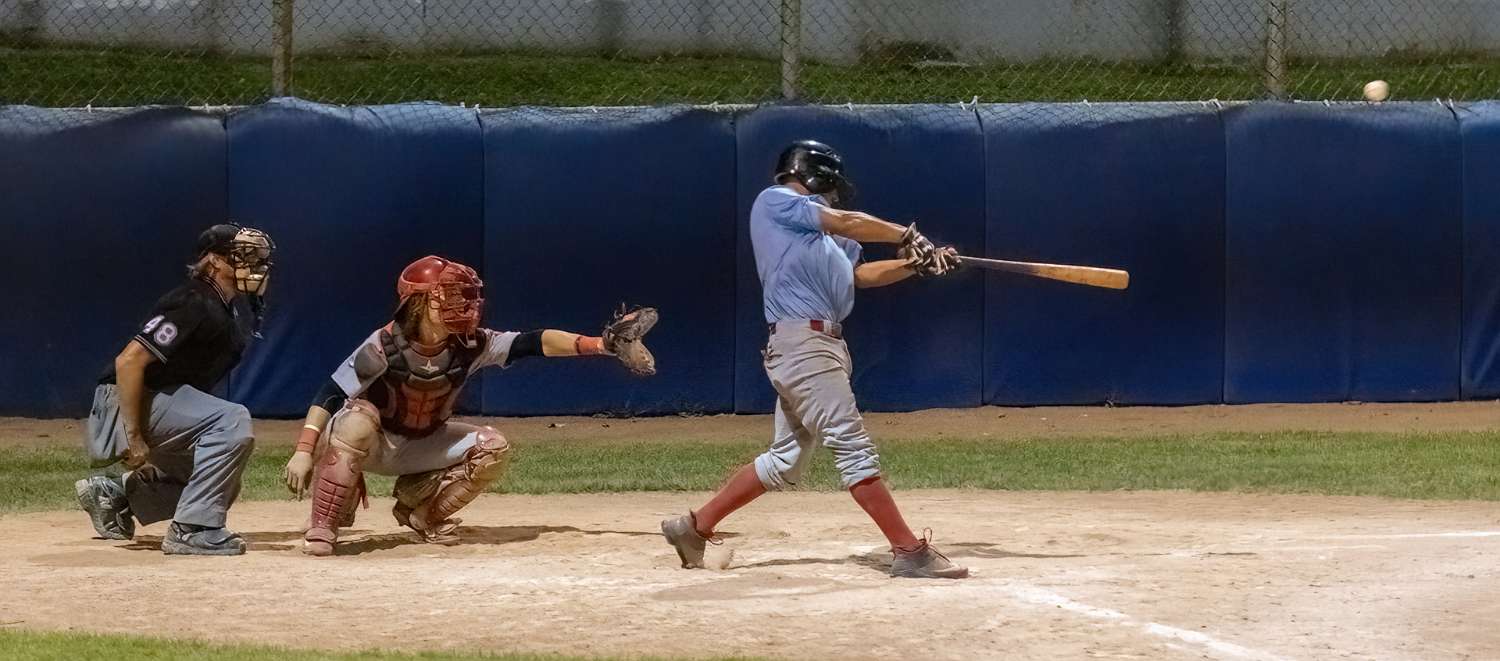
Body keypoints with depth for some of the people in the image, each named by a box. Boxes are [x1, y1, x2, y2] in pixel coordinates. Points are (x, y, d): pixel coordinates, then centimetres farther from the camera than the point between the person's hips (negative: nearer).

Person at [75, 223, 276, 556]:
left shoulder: (229, 313, 10)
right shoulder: (193, 304, -20)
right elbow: (129, 361, -27)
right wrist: (134, 438, -28)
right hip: (125, 404, -10)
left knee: (223, 487, 17)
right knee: (233, 420, -27)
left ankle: (112, 493, 23)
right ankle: (193, 529, -23)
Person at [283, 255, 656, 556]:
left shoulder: (471, 346, -16)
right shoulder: (384, 346, -28)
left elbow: (534, 343, -21)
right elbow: (330, 395, -28)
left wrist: (602, 345, -31)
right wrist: (303, 451, -37)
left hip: (419, 448, 5)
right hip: (371, 445, -5)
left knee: (491, 449, -14)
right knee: (358, 419, -39)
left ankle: (419, 506, 7)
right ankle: (322, 527, -28)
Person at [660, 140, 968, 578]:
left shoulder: (815, 230, 27)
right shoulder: (775, 201, 0)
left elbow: (859, 274, 22)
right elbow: (847, 223, -8)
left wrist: (916, 263, 9)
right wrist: (908, 236, -2)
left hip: (819, 342, 10)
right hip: (801, 340, -10)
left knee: (785, 461, 13)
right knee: (853, 447, -12)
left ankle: (695, 527, 20)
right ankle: (910, 553, -16)